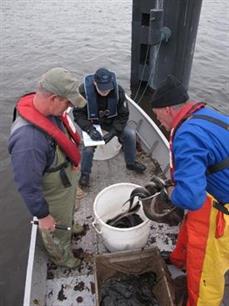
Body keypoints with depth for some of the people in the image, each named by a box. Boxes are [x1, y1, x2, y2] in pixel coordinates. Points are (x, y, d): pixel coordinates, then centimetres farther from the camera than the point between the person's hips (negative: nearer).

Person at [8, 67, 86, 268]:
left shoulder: (48, 109, -15)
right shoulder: (28, 139, -43)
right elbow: (28, 185, -31)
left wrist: (72, 162, 16)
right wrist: (42, 215, -18)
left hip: (67, 179, 7)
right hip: (53, 195, -7)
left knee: (67, 214, 37)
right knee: (57, 229, 24)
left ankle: (69, 226, 68)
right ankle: (60, 255, 54)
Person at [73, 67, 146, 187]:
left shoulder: (118, 90, -23)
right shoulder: (84, 90, -28)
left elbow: (123, 115, -15)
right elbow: (78, 114, -19)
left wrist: (112, 132, -27)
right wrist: (90, 129, -35)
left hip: (111, 121, 3)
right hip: (91, 122, -2)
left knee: (130, 134, -13)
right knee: (88, 147, -24)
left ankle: (131, 163, 12)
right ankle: (85, 174, 5)